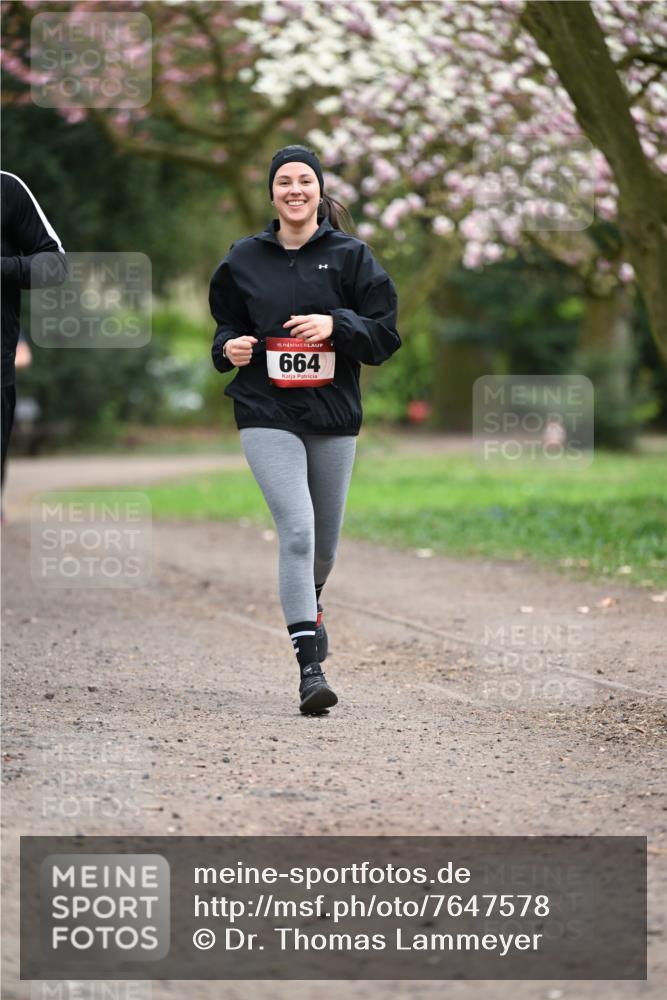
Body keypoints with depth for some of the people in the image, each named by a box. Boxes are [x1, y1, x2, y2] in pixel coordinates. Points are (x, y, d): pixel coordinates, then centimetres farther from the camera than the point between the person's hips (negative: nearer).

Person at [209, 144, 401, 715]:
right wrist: (229, 347, -3)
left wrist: (336, 325, -16)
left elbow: (386, 334, 1)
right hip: (267, 415, -1)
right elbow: (226, 324, 19)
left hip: (334, 416, 1)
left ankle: (308, 604, 48)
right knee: (297, 530, -18)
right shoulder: (244, 259, 7)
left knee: (325, 541, 12)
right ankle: (310, 667, -18)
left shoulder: (350, 256, 4)